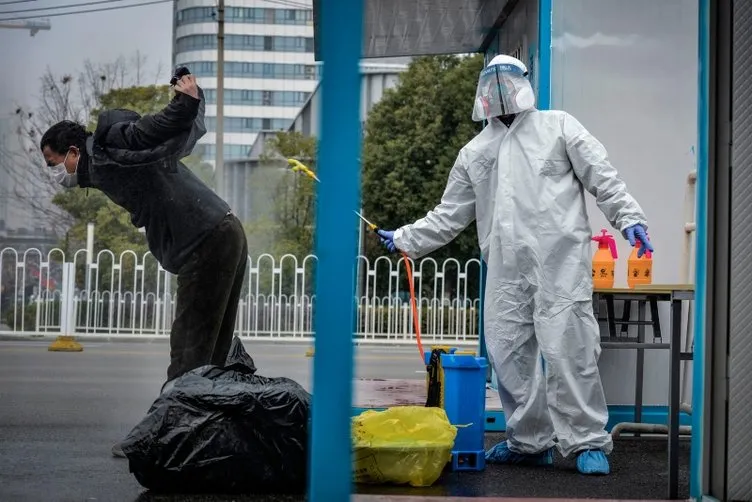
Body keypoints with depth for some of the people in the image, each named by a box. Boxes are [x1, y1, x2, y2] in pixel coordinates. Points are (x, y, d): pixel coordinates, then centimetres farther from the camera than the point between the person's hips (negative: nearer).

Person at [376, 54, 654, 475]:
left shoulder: (558, 126, 12)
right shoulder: (475, 152, 23)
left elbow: (602, 176, 4)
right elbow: (449, 216, 25)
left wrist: (629, 217, -8)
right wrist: (404, 240, 19)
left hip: (559, 261, -5)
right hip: (506, 268, 5)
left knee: (567, 349, -10)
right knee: (509, 351, 2)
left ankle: (589, 441, -2)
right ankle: (530, 441, 14)